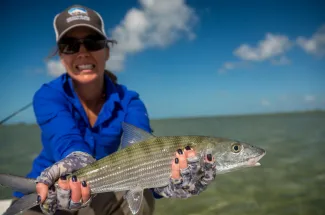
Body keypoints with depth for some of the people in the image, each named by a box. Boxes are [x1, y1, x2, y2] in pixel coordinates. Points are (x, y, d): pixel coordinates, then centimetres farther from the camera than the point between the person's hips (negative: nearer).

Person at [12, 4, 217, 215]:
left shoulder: (129, 102, -13)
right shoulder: (48, 95, -16)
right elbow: (65, 140, -36)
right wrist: (75, 163, -59)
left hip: (100, 197, 1)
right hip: (45, 192, 0)